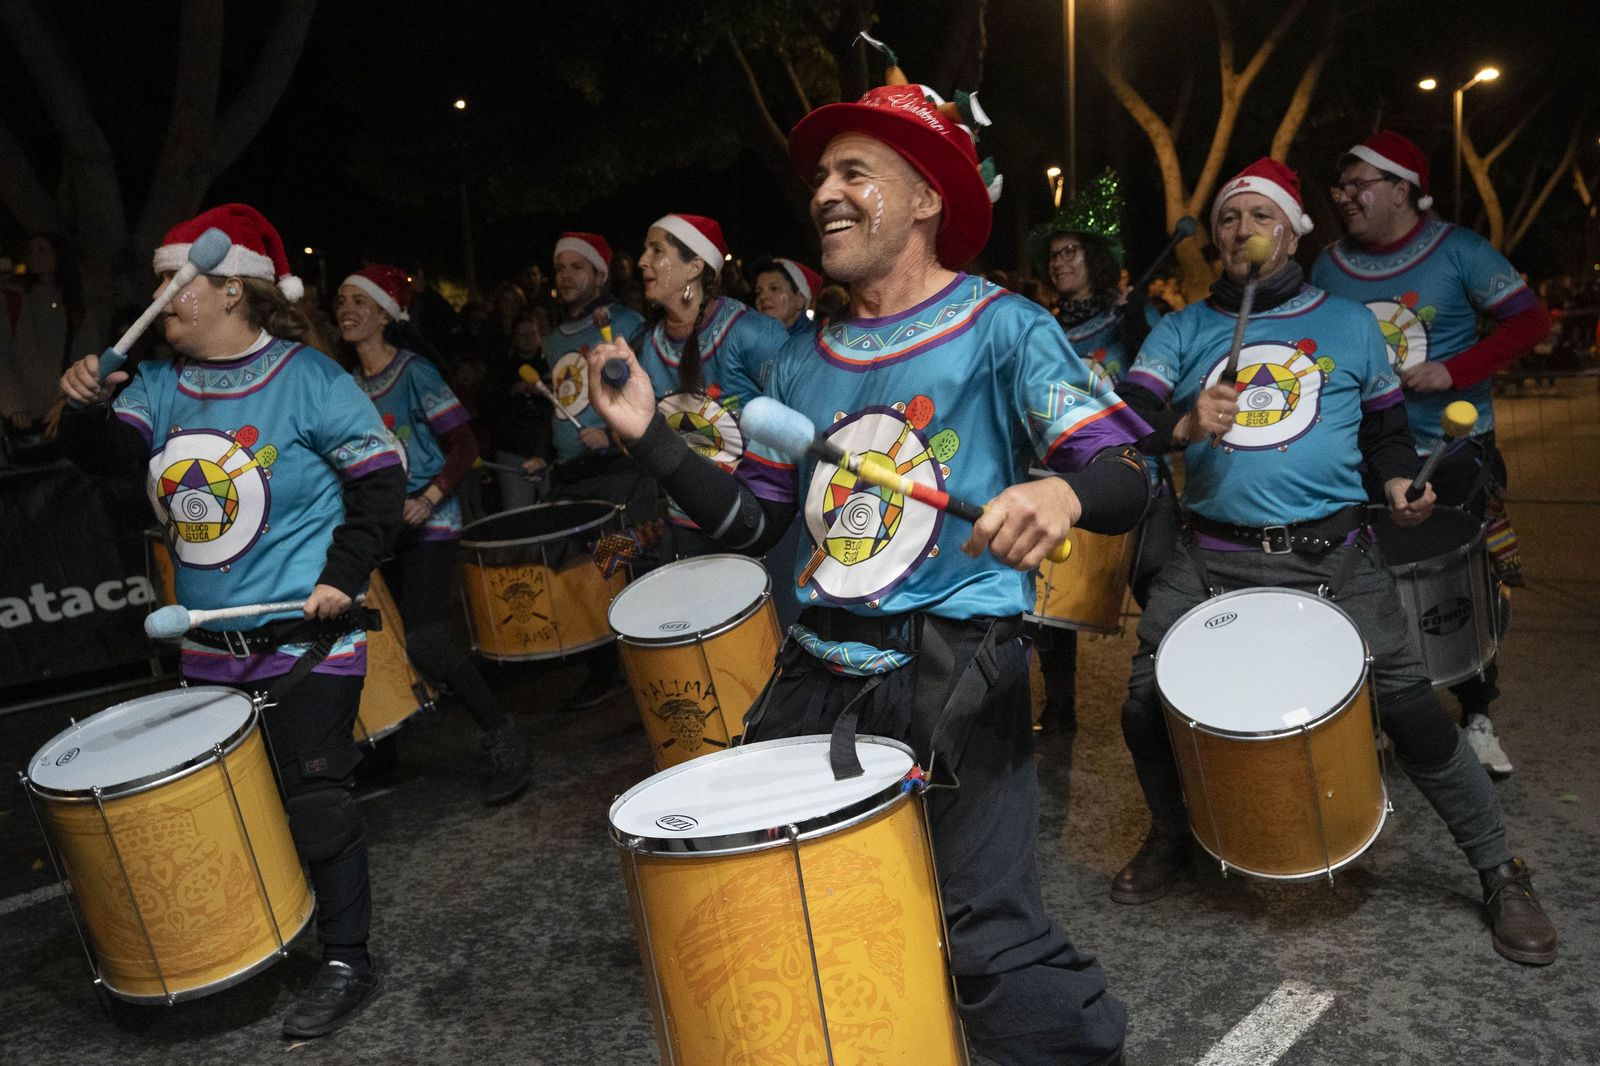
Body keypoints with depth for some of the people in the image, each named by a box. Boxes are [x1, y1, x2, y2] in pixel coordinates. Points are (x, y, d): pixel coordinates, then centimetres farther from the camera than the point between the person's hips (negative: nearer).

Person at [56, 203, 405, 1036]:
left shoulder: (308, 379, -9)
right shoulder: (160, 383, 9)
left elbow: (379, 480, -9)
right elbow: (111, 454, -2)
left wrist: (343, 576, -14)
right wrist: (87, 406, -21)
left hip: (308, 639, -6)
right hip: (210, 648, 6)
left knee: (314, 802, -3)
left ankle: (347, 964, 13)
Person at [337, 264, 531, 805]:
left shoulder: (416, 373, -8)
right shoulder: (348, 384, 10)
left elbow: (463, 446, -11)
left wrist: (427, 500, -23)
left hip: (427, 524, -6)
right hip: (378, 527, 7)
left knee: (423, 640, -17)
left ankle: (503, 738, -3)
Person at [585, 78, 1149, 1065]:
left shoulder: (1001, 328, -4)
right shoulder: (807, 364, 13)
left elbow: (1127, 478, -12)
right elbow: (754, 523, 14)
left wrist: (1063, 492, -35)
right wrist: (650, 435, 3)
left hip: (958, 677, -5)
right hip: (819, 674, 6)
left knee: (996, 946, -13)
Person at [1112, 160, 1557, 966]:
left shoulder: (1347, 324, 11)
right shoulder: (1180, 332, 8)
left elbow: (1384, 427, 18)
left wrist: (1398, 481, -2)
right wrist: (1184, 426, -25)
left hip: (1331, 559, 0)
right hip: (1210, 558, 1)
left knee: (1412, 708, -8)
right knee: (1145, 706, -4)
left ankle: (1501, 875, 16)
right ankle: (1171, 836, 27)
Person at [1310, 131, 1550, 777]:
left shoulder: (1458, 251, -6)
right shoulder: (1329, 265, 3)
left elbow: (1531, 319, -7)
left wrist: (1454, 371, -20)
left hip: (1455, 455, -2)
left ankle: (1477, 718, 27)